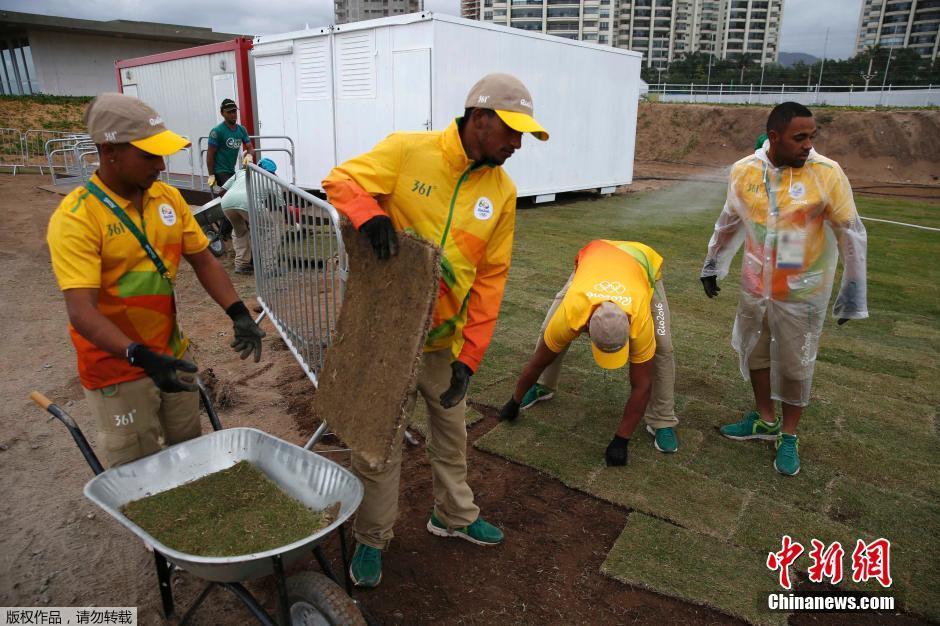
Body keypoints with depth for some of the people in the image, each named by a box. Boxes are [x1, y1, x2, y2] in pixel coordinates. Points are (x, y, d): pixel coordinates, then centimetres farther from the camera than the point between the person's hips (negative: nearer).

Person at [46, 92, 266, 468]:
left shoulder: (168, 197, -3)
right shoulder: (75, 218, -21)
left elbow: (202, 259, 3)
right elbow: (82, 311, -27)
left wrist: (239, 314, -11)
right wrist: (142, 357, -40)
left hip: (172, 352, 6)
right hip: (117, 367, -5)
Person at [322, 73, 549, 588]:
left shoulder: (502, 190, -2)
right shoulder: (407, 151, -13)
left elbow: (491, 277, -2)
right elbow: (341, 181, -8)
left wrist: (470, 355, -5)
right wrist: (368, 213, -32)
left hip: (446, 338, 4)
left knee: (451, 433, 22)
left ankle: (454, 515, 48)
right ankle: (372, 539, 34)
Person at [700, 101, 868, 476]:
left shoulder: (827, 173, -16)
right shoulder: (744, 171, -7)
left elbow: (851, 235, -9)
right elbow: (729, 223, 8)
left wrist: (853, 294, -7)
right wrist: (713, 266, 16)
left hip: (802, 291, -3)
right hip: (755, 286, 4)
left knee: (796, 365, 8)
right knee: (754, 351, 17)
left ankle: (789, 436, 28)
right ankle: (765, 421, 38)